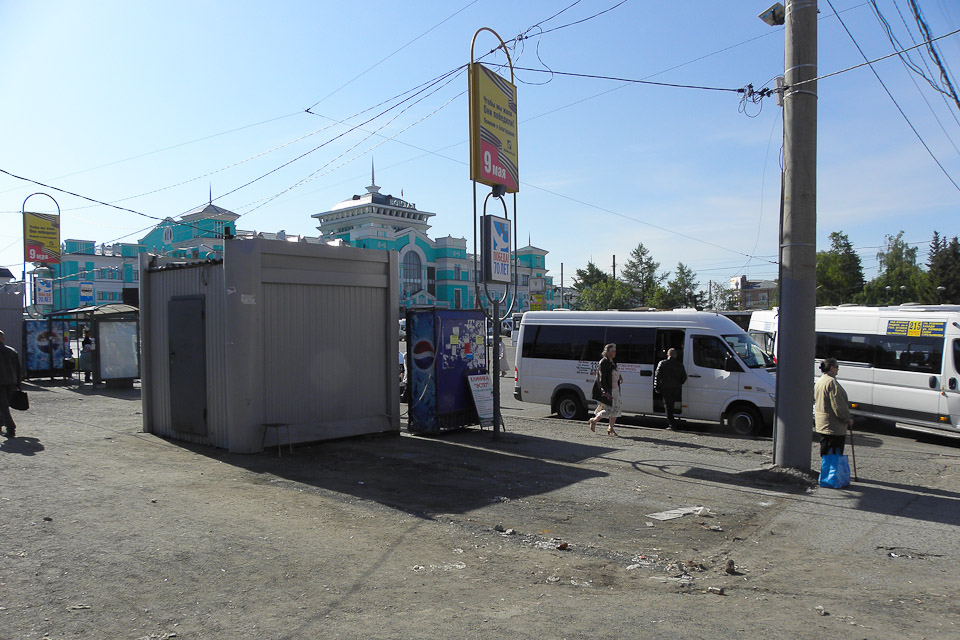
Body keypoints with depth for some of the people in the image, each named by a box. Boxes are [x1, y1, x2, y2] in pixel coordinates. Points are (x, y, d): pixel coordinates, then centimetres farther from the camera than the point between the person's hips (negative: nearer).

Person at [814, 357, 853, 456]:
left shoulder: (819, 382, 13)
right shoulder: (832, 382, -17)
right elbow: (837, 405, -19)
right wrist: (847, 418, -9)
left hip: (821, 424, 10)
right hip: (834, 426, -10)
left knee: (825, 454, 14)